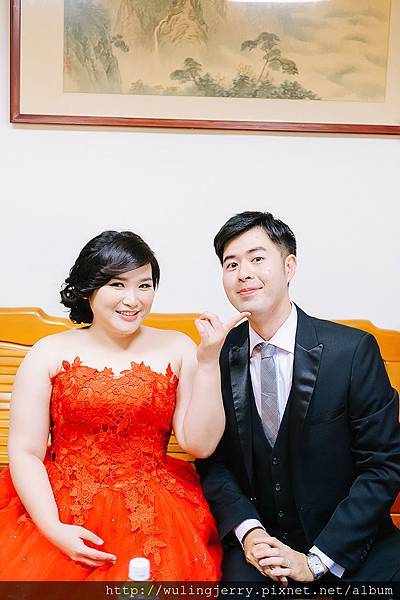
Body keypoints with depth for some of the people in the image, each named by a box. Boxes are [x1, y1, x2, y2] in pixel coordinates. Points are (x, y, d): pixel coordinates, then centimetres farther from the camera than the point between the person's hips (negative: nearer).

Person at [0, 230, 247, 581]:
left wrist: (208, 361, -11)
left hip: (150, 515, 0)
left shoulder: (176, 348, 4)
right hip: (57, 509, 0)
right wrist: (55, 530, -13)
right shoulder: (50, 354, 2)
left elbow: (200, 444, -3)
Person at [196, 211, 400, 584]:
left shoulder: (353, 350, -12)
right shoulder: (219, 357, -3)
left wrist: (317, 560, -14)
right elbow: (212, 460, 4)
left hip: (350, 541, 1)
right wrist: (247, 530, -13)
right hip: (254, 538, 0)